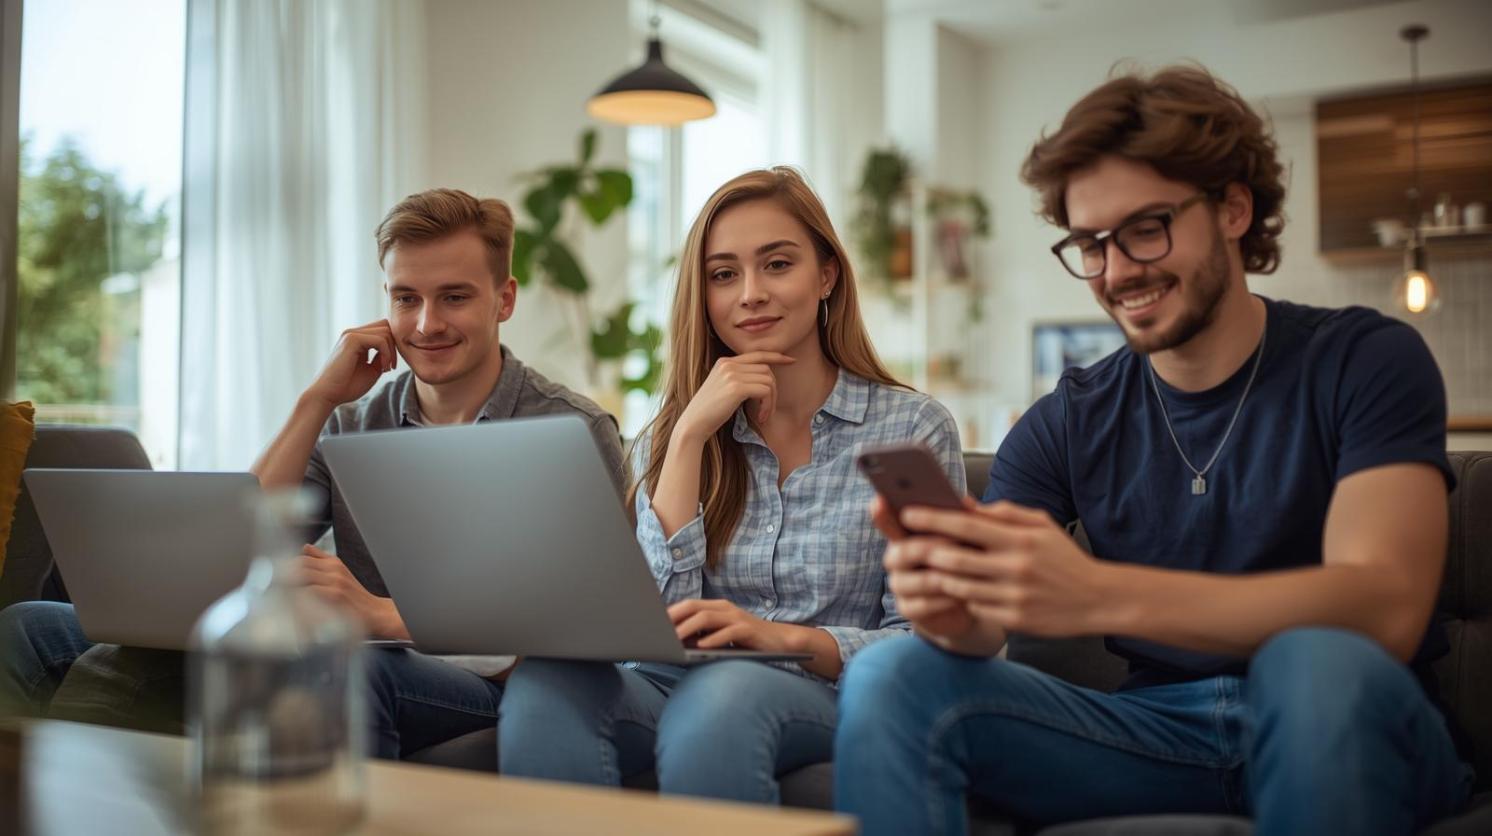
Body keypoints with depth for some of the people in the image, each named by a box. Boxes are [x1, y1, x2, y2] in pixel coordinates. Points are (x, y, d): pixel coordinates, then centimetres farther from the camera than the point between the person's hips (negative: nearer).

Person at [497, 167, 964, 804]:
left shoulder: (912, 428, 4)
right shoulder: (668, 438, 14)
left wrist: (785, 636, -21)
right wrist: (691, 435, -7)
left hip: (822, 701, -2)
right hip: (673, 690, 3)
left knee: (717, 695, -37)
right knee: (546, 677, -31)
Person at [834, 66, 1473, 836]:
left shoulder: (1363, 361, -5)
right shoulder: (1067, 423, 4)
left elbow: (1385, 610, -21)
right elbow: (988, 622, -4)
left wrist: (1097, 594, -35)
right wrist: (955, 615, -31)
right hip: (1157, 732, 2)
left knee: (1315, 664, -37)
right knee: (892, 677, -20)